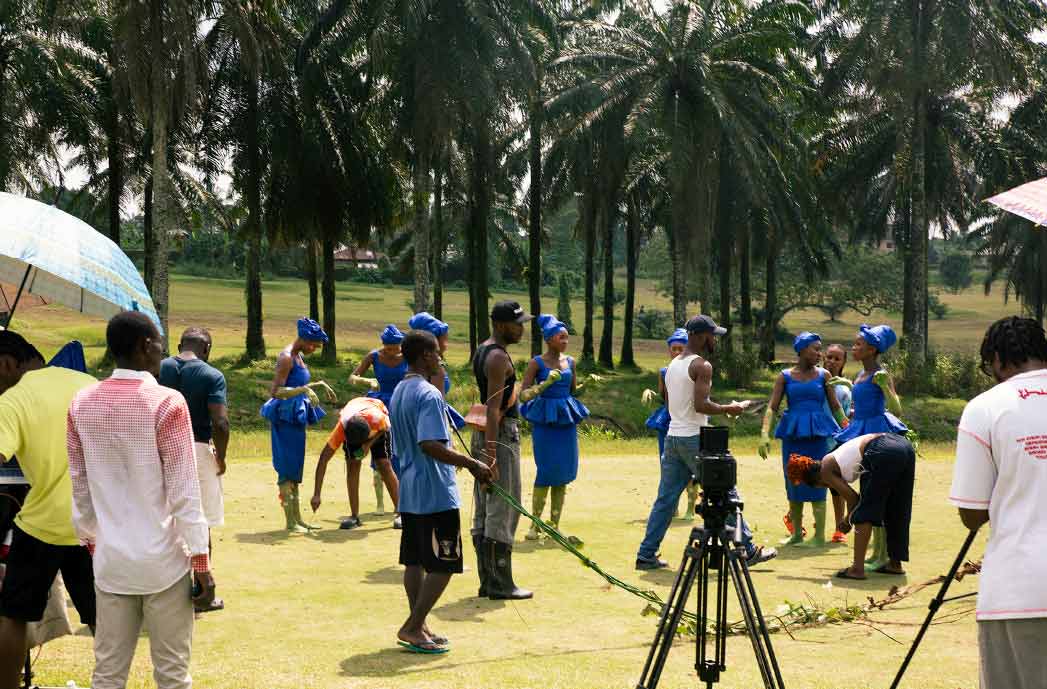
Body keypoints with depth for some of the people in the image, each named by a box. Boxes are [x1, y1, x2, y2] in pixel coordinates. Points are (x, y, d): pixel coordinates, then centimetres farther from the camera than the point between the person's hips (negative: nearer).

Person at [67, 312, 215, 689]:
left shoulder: (82, 403, 3)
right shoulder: (166, 403, -12)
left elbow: (79, 485, 10)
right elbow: (184, 491, -12)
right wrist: (201, 563, -7)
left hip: (110, 560, 5)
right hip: (163, 561, -5)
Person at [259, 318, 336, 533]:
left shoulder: (298, 357, 13)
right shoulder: (286, 358, -15)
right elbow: (276, 391, -24)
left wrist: (320, 384, 21)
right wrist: (304, 389, -32)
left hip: (296, 417, 10)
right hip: (286, 417, -10)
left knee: (295, 469, 13)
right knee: (287, 468, -5)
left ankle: (297, 518, 18)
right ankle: (290, 521, -2)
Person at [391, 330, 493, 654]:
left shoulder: (399, 392, 13)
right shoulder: (429, 394, -17)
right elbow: (430, 445, -28)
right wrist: (472, 463, -23)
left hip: (410, 492, 10)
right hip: (436, 494, -10)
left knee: (415, 561, 13)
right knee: (443, 565, -3)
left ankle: (418, 627, 20)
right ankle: (412, 628, -2)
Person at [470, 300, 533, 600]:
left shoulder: (482, 351, 15)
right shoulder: (498, 357, -16)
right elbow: (493, 409, -23)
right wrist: (491, 456, -27)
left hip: (482, 434, 10)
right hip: (501, 435, -10)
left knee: (484, 512, 11)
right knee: (503, 511, -5)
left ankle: (487, 581, 17)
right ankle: (501, 585, -2)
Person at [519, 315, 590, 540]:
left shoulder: (570, 362, 10)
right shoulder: (537, 363, -5)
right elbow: (524, 395, -11)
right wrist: (546, 382, -21)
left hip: (566, 420, 5)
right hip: (545, 421, -5)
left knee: (563, 473, 5)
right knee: (546, 472, -7)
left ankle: (554, 524, 14)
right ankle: (535, 524, 4)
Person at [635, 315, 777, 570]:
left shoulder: (673, 364, 14)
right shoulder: (702, 365, -12)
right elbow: (700, 405, -22)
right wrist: (728, 409, -8)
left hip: (672, 437, 8)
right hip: (695, 438, -8)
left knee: (665, 498, 8)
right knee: (726, 494, 2)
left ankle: (646, 554, 6)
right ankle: (748, 551, 8)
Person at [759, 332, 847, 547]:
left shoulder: (823, 375, 5)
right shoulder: (785, 377, 4)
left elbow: (835, 407, 10)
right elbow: (772, 408, 0)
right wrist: (764, 434, -12)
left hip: (817, 433, -1)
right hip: (792, 433, 1)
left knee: (816, 484, -4)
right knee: (793, 484, 7)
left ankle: (819, 535, 1)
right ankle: (796, 533, 18)